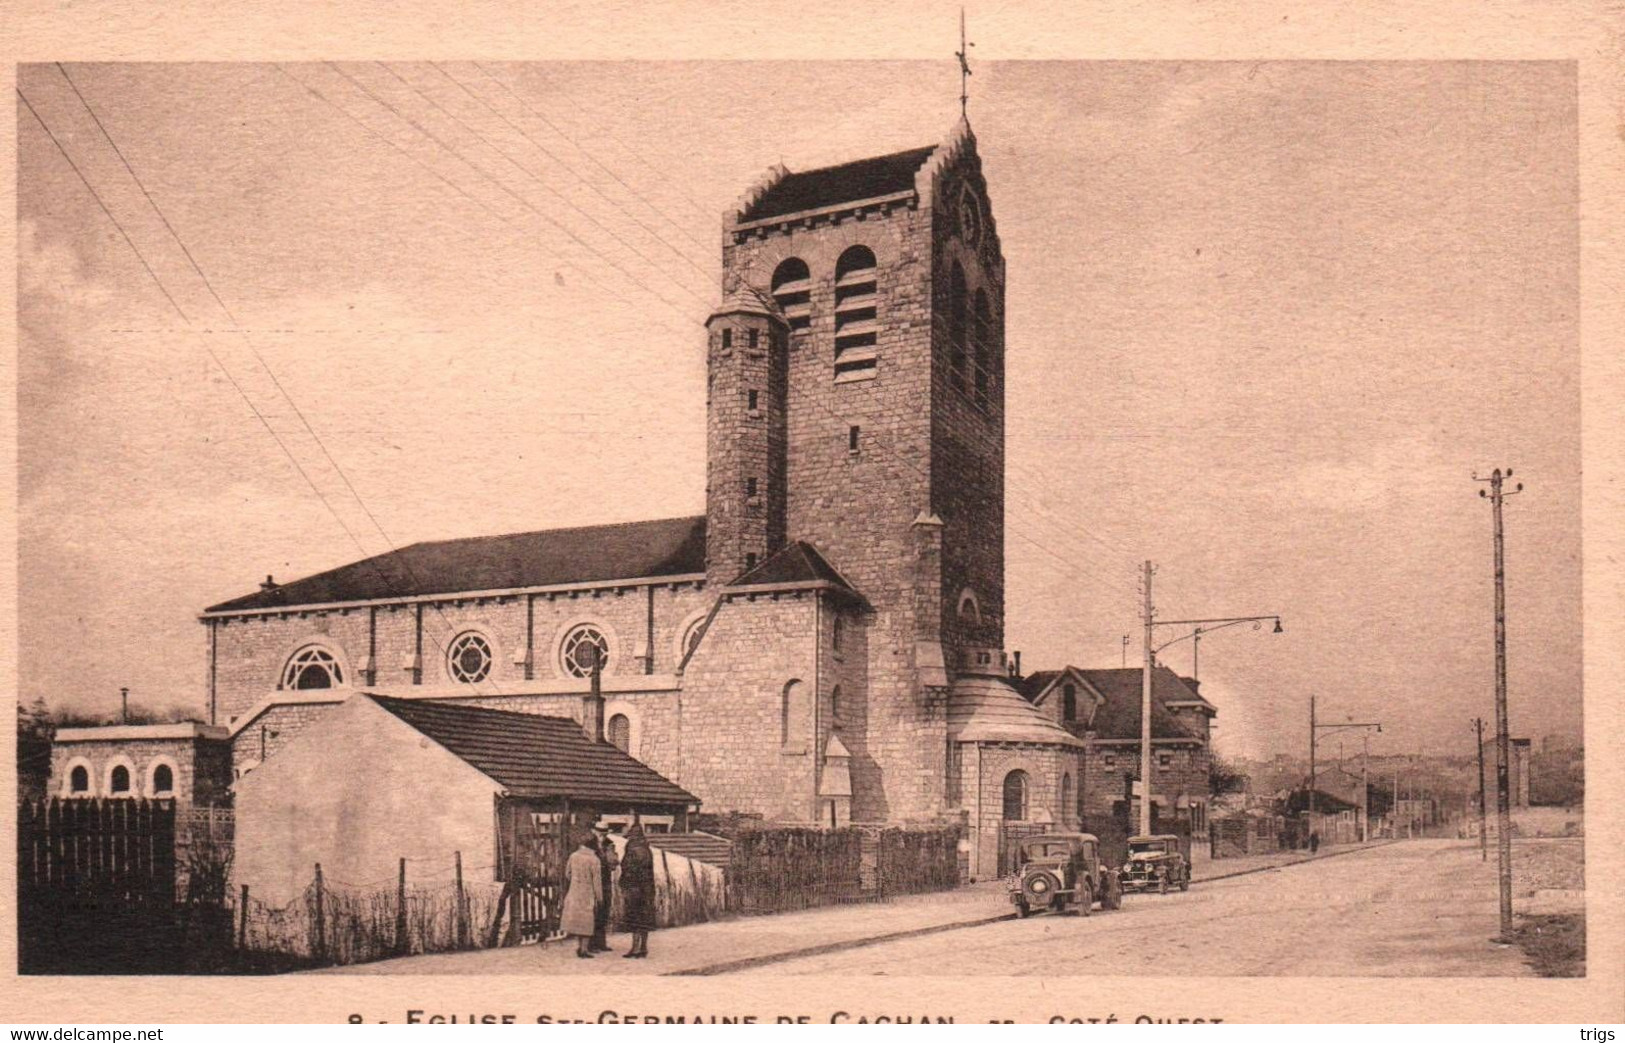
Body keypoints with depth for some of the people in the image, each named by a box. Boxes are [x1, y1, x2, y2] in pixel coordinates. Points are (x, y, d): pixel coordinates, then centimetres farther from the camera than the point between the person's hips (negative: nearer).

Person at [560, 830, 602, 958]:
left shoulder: (573, 856, -3)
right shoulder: (594, 860, -14)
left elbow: (567, 874, 7)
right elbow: (597, 880, -12)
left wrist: (566, 892, 22)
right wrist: (599, 898, -4)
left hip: (574, 892, 4)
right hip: (588, 894, -4)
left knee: (577, 919, 16)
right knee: (587, 922, 4)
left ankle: (579, 946, 17)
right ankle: (584, 949, 4)